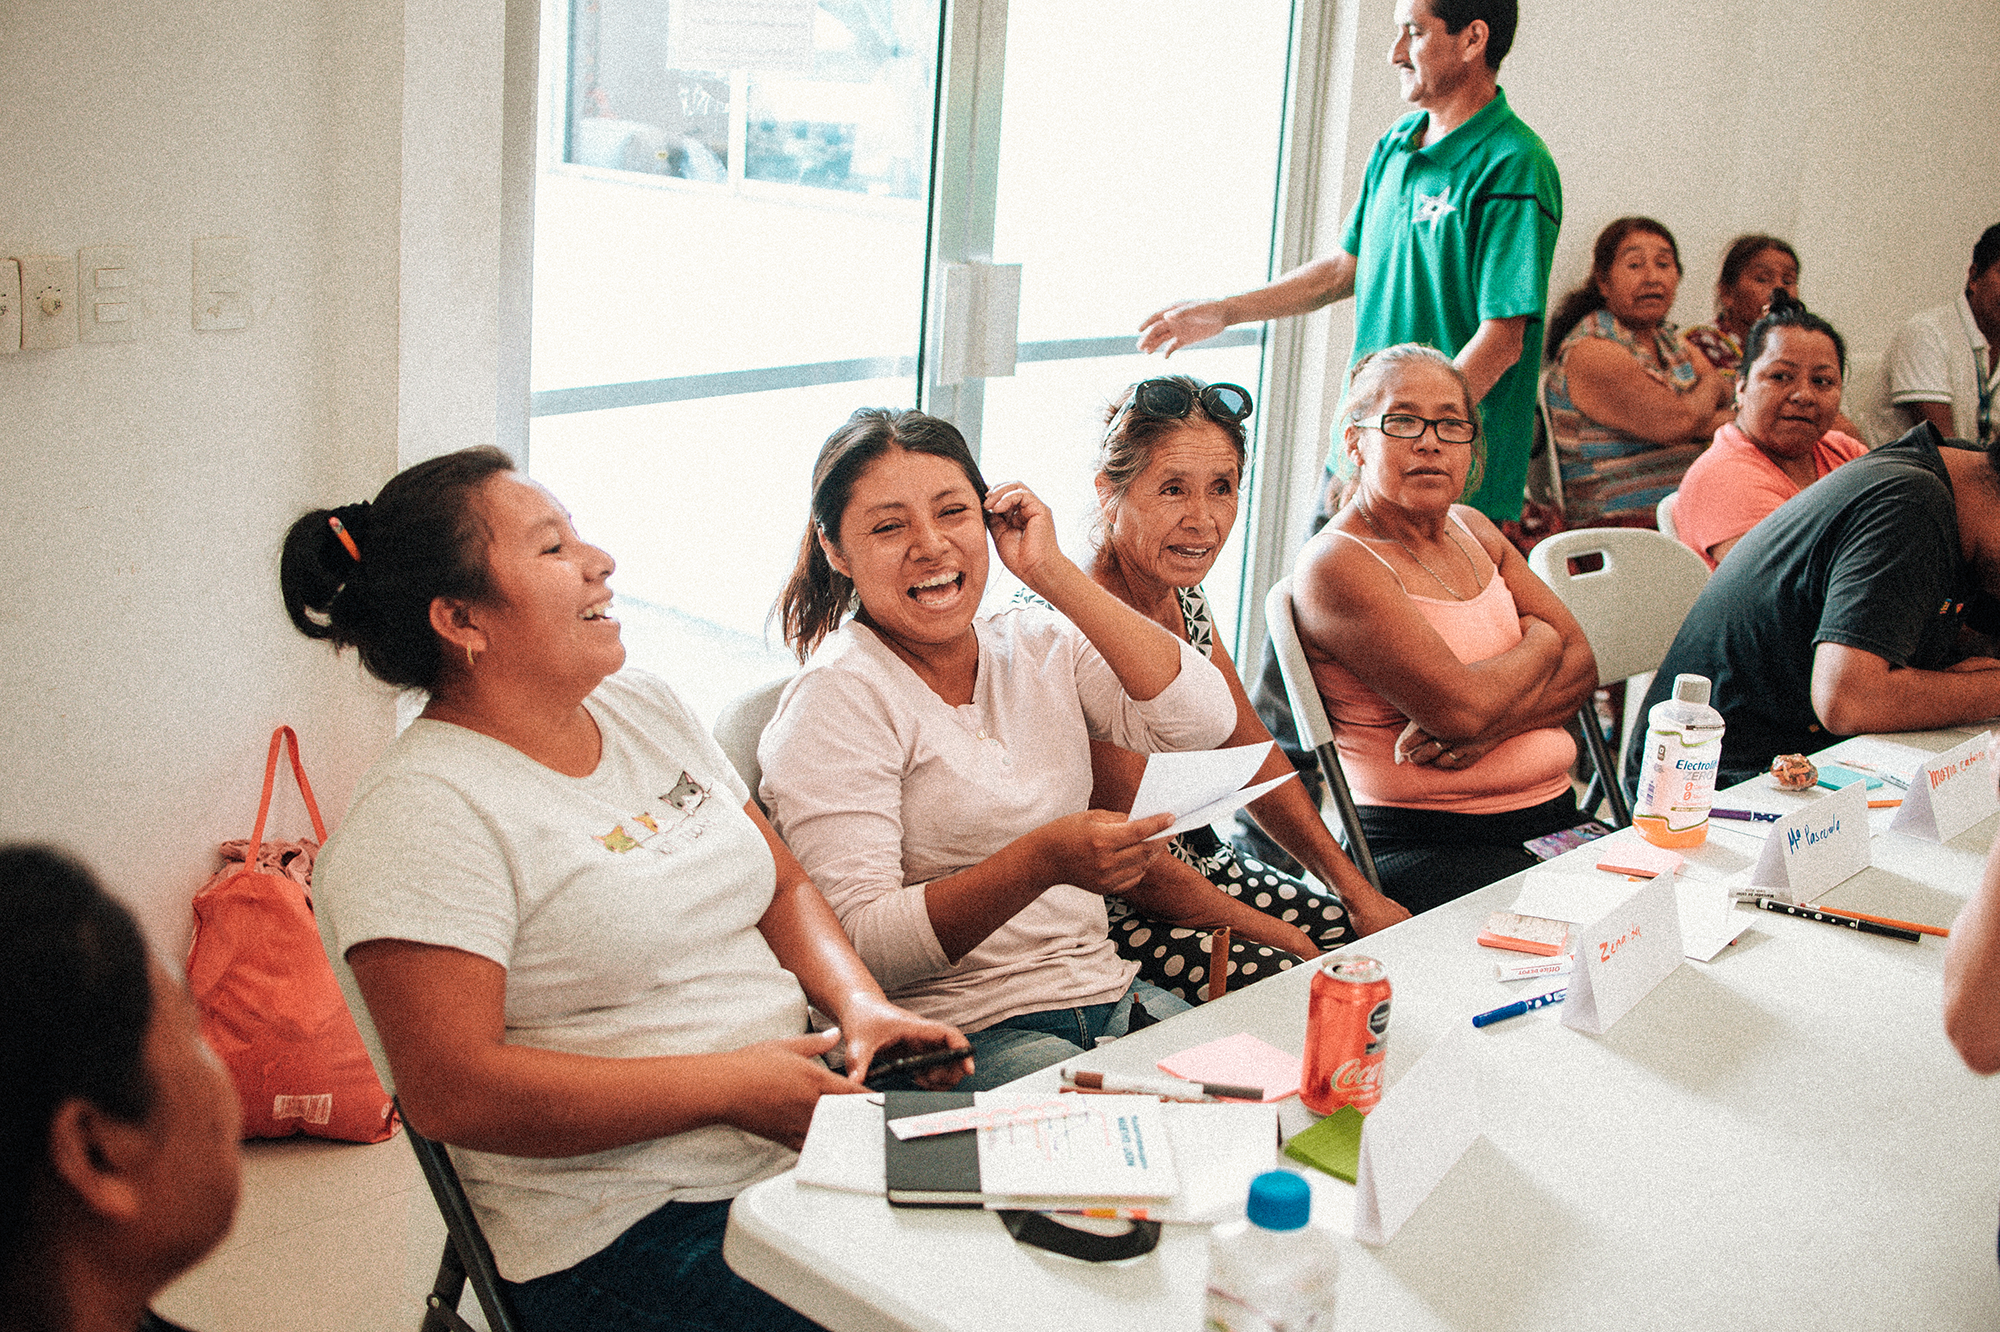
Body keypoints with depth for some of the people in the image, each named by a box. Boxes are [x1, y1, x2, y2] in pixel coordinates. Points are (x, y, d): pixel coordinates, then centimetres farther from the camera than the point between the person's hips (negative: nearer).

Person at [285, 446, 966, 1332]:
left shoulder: (647, 708, 13)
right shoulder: (421, 814, -12)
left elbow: (786, 890, 19)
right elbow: (453, 1092, -19)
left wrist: (861, 1006, -2)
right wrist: (730, 1084, -17)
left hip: (802, 1151, 8)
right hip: (632, 1239, -7)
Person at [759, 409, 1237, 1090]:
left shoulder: (1039, 645, 9)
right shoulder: (840, 696, -9)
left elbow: (1202, 721, -7)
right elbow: (856, 943, -17)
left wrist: (1053, 573, -6)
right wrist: (1040, 863, -31)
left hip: (1108, 993, 7)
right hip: (960, 1034, -6)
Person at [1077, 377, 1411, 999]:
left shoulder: (1183, 597, 2)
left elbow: (1254, 755, 11)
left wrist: (1358, 893, 6)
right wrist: (1279, 939, -15)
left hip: (1207, 866, 9)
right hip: (1123, 918, -8)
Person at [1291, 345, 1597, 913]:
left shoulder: (1471, 527, 16)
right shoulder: (1335, 566, -11)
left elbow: (1582, 664, 9)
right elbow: (1462, 709, -20)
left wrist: (1490, 726, -12)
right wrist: (1539, 641, 1)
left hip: (1555, 816, 7)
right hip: (1424, 844, -7)